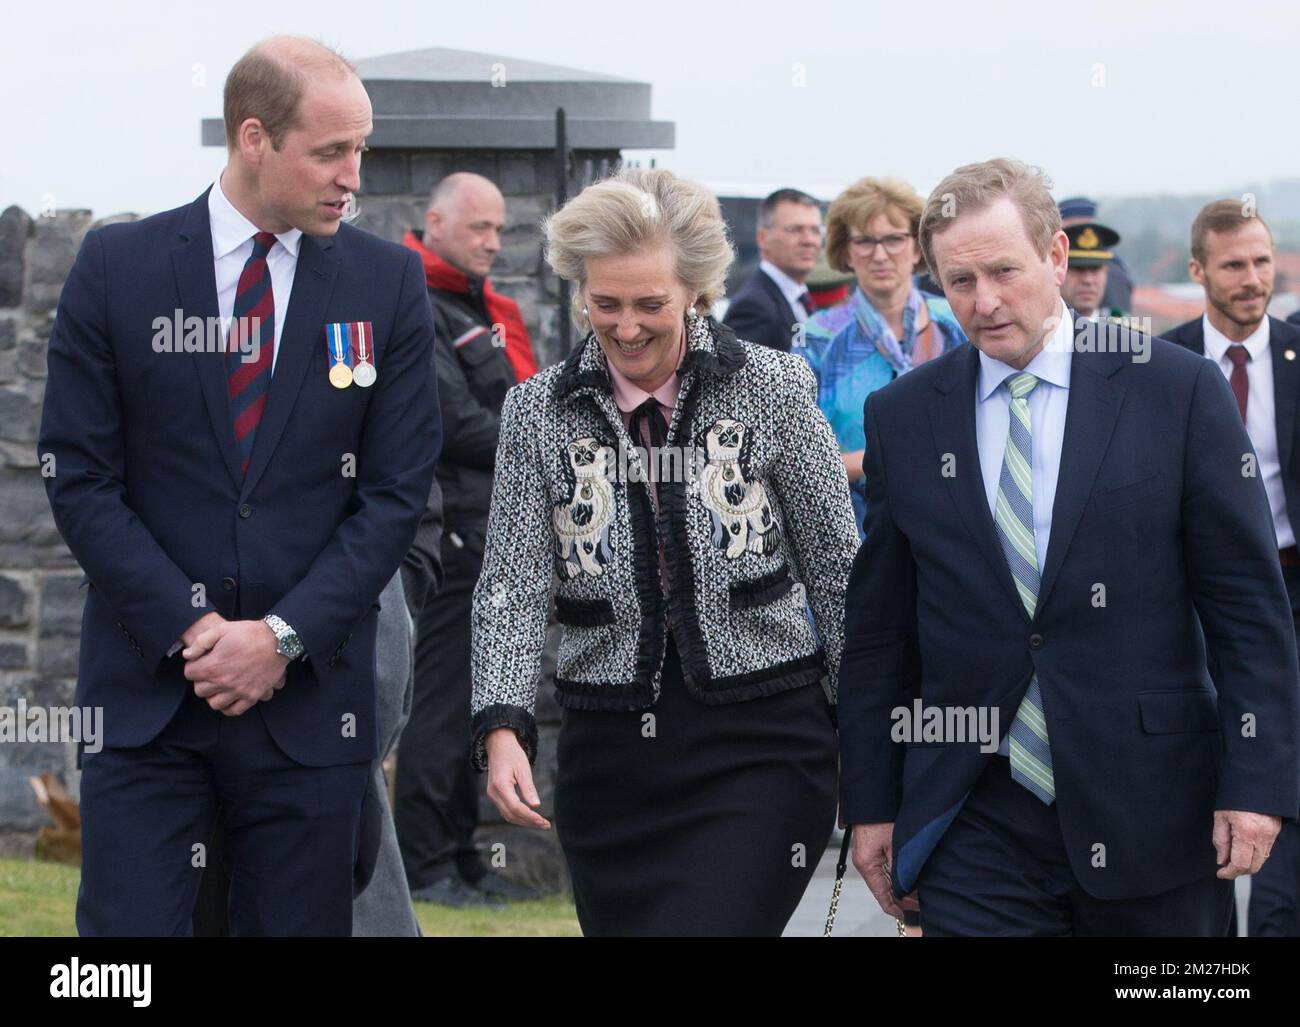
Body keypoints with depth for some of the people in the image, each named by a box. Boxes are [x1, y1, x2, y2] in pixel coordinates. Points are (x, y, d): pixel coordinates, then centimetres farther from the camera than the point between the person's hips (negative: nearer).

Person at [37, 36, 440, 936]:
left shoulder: (388, 281, 3)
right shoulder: (118, 268, 0)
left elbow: (399, 489, 1)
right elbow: (80, 476, -1)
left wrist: (285, 636, -9)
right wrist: (187, 628, -10)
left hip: (307, 694, 1)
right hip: (147, 689, -1)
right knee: (126, 924, -6)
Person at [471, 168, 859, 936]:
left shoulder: (772, 390, -2)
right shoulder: (539, 412, 3)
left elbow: (838, 571, 2)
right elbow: (512, 587, -2)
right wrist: (503, 727, -17)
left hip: (761, 749, -3)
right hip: (611, 753, 3)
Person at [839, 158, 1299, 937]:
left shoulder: (1177, 392, -1)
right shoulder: (902, 418, 6)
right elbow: (879, 630, 10)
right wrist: (871, 804, 7)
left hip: (1152, 809, -1)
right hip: (977, 827, 1)